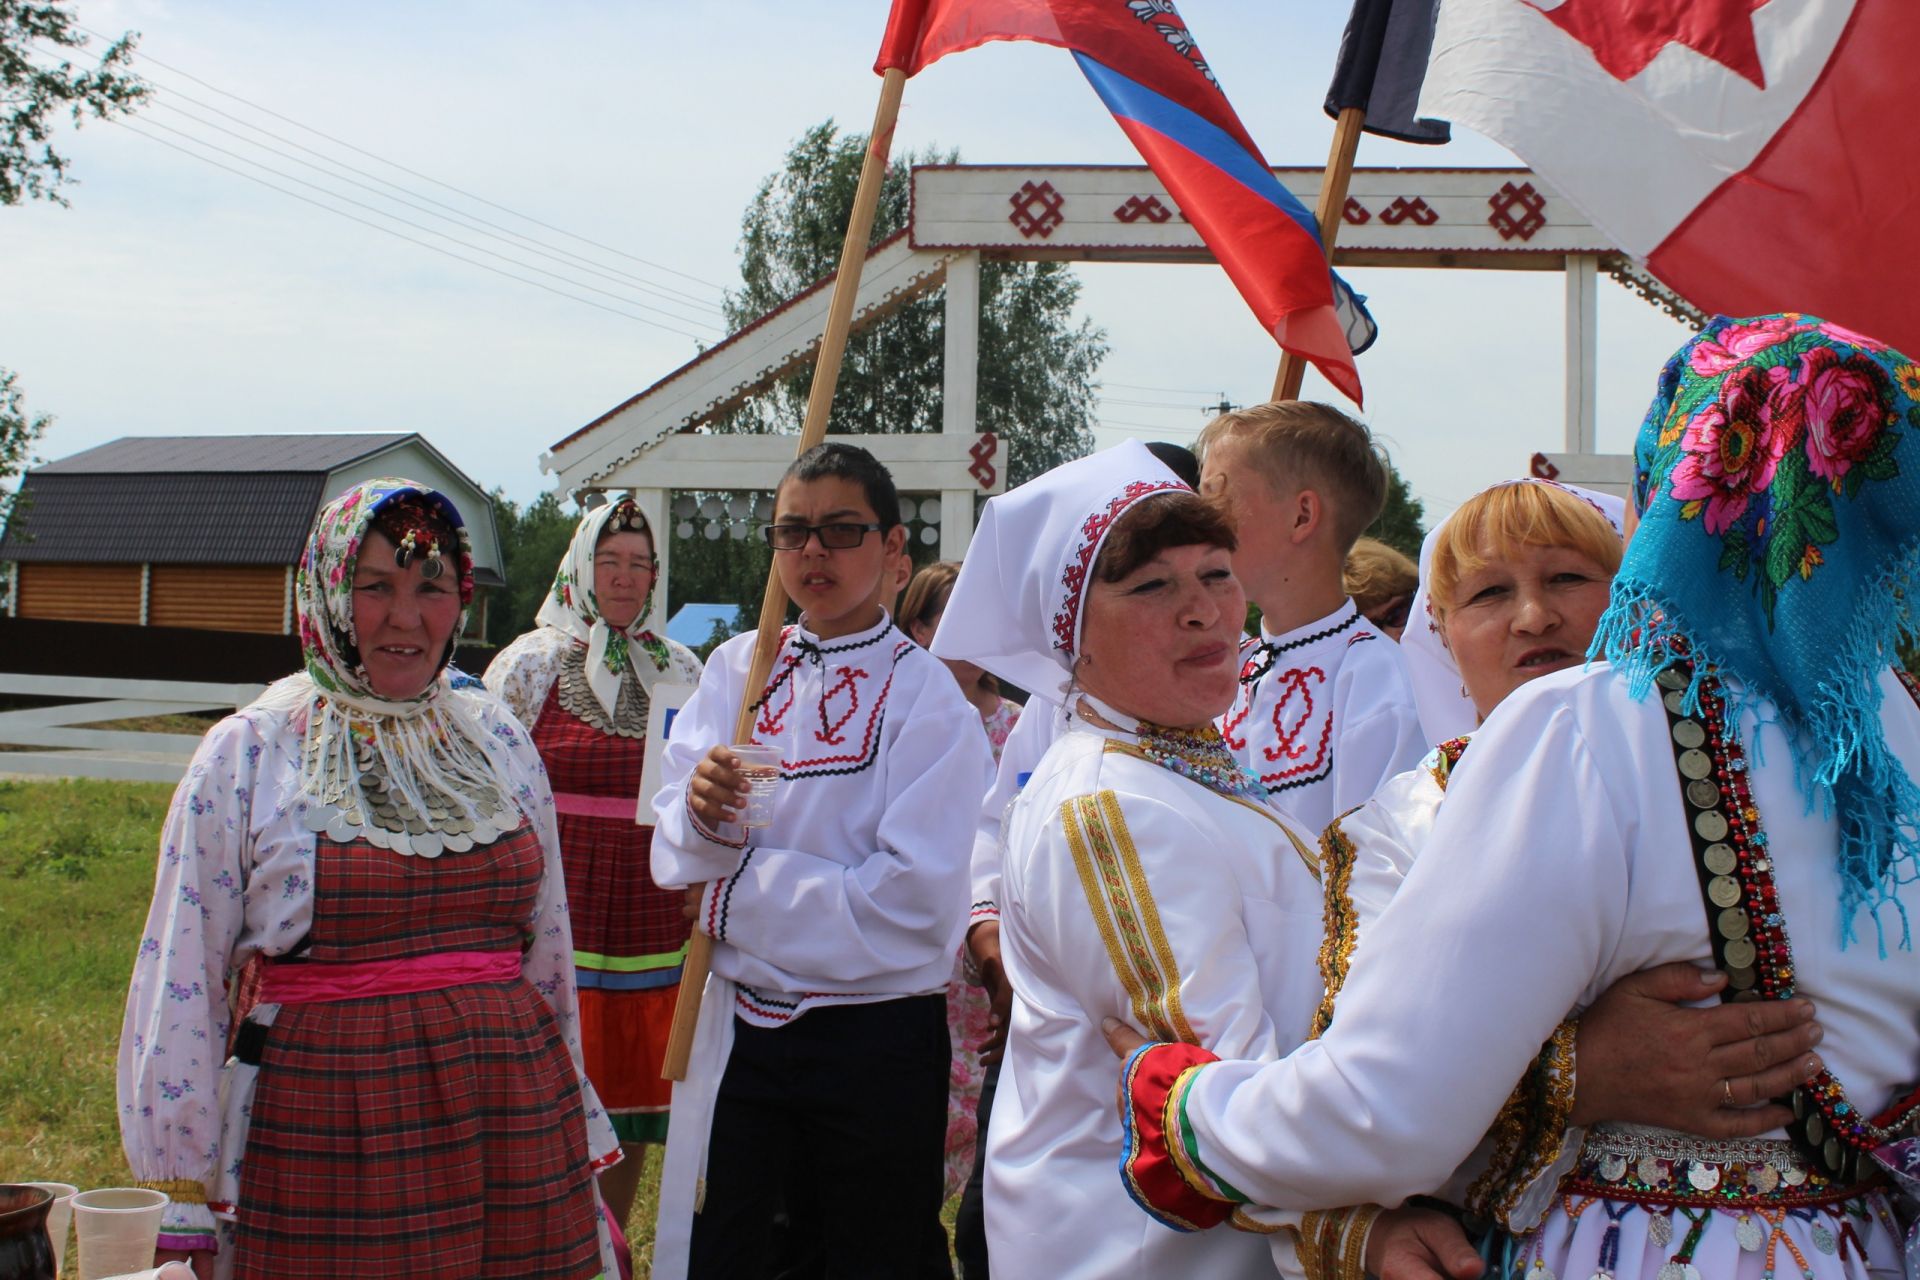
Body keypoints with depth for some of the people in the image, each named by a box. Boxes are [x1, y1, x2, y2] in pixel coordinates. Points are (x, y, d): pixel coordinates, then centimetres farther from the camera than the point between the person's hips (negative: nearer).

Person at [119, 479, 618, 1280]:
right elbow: (180, 985, -2)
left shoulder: (499, 741, 9)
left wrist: (577, 1138, 18)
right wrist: (183, 1211, -4)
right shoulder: (248, 755, -2)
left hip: (508, 1123, 3)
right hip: (325, 1141, -3)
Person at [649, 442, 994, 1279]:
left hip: (875, 1042, -3)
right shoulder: (737, 669, 6)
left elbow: (917, 900, -17)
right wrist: (701, 812, -21)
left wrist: (740, 892, -11)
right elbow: (676, 859, 1)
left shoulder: (926, 695, -8)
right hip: (738, 1028, 3)